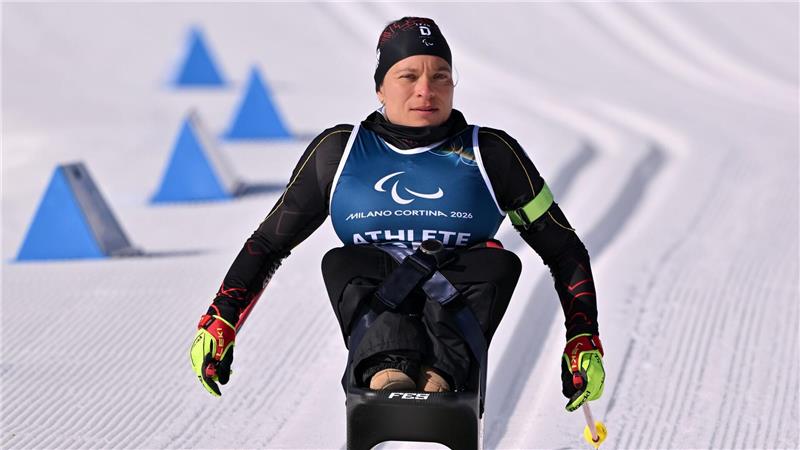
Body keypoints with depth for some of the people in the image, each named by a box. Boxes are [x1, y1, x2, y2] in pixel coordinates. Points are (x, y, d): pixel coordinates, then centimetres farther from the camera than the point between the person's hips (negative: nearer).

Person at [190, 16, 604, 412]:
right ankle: (387, 368, -51)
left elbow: (563, 249, 11)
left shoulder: (490, 154, 8)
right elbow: (269, 242, 17)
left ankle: (439, 373, -47)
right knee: (344, 263, -28)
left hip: (459, 309, 0)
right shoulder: (338, 152, 10)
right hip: (370, 304, 1)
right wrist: (219, 324, 7)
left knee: (499, 263, -28)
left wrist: (583, 342, 0)